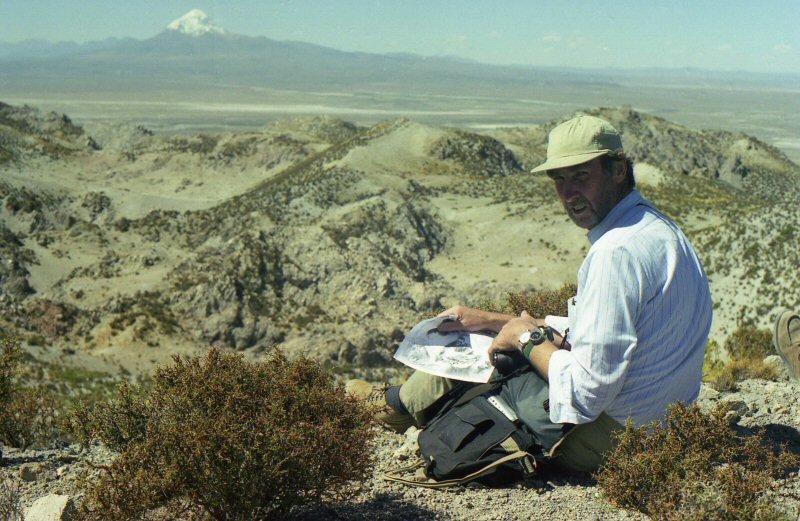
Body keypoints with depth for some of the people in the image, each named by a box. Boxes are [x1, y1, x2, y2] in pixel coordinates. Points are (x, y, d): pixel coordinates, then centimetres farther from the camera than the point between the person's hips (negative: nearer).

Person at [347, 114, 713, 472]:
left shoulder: (617, 251, -25)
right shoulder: (656, 229, 8)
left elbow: (587, 390, -27)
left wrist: (527, 339, -9)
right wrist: (490, 320, 13)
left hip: (602, 439, -9)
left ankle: (397, 404, 41)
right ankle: (406, 400, 45)